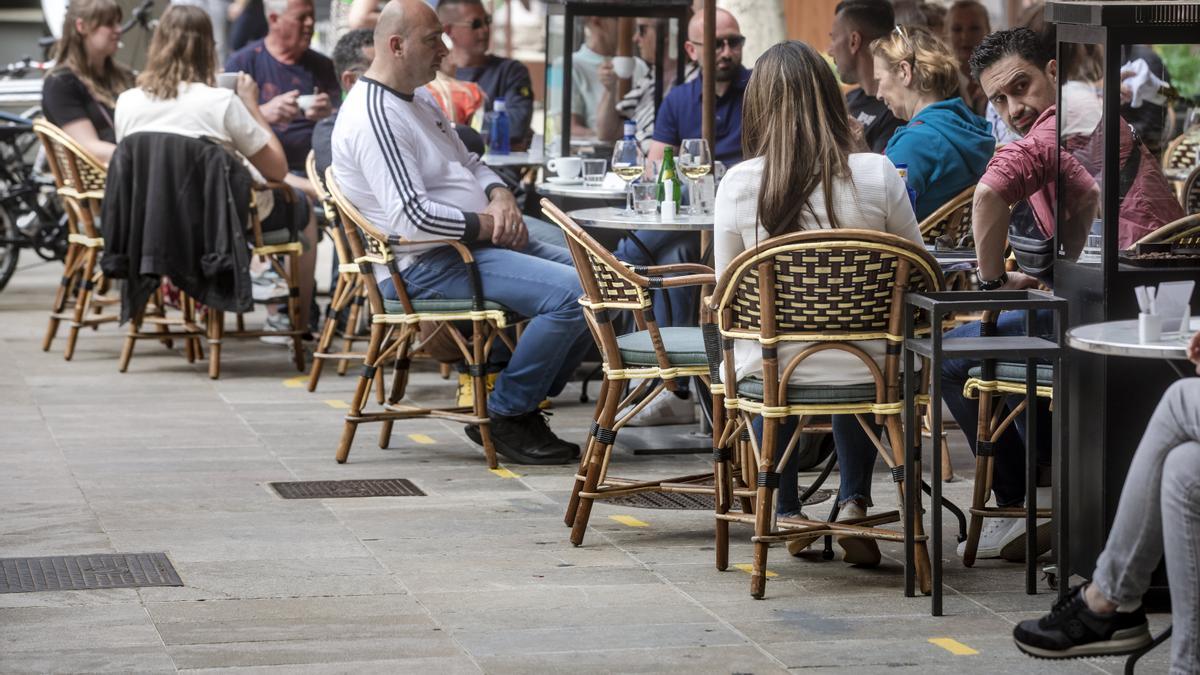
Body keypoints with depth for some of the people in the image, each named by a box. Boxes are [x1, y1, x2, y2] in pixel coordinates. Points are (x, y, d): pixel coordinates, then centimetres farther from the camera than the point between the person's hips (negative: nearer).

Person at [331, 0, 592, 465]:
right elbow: (411, 217, -25)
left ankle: (524, 403, 8)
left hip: (472, 242, 11)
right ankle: (505, 417, -11)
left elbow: (469, 165, 26)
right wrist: (484, 224, -14)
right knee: (571, 292, -26)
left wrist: (500, 196, 3)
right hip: (429, 265, -11)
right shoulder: (373, 117, -17)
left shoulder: (420, 103, 18)